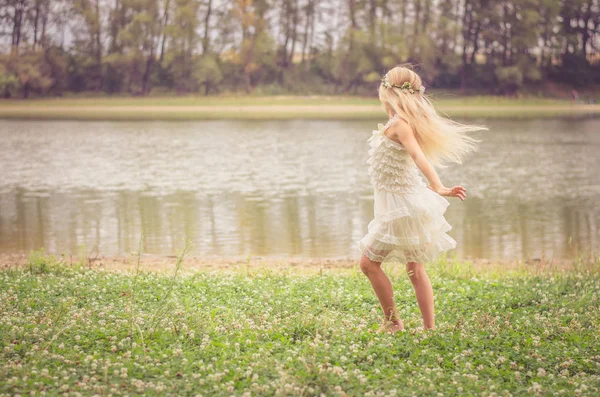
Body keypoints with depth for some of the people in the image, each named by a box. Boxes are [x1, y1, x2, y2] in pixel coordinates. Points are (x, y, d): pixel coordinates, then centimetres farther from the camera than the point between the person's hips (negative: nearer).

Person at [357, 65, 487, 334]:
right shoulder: (399, 123, 8)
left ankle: (393, 323, 5)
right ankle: (429, 328, 14)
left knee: (369, 262, -1)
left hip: (402, 206, -10)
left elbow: (418, 155, -34)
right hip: (400, 206, 10)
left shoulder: (398, 123, -20)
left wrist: (437, 187, -46)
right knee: (415, 269, 11)